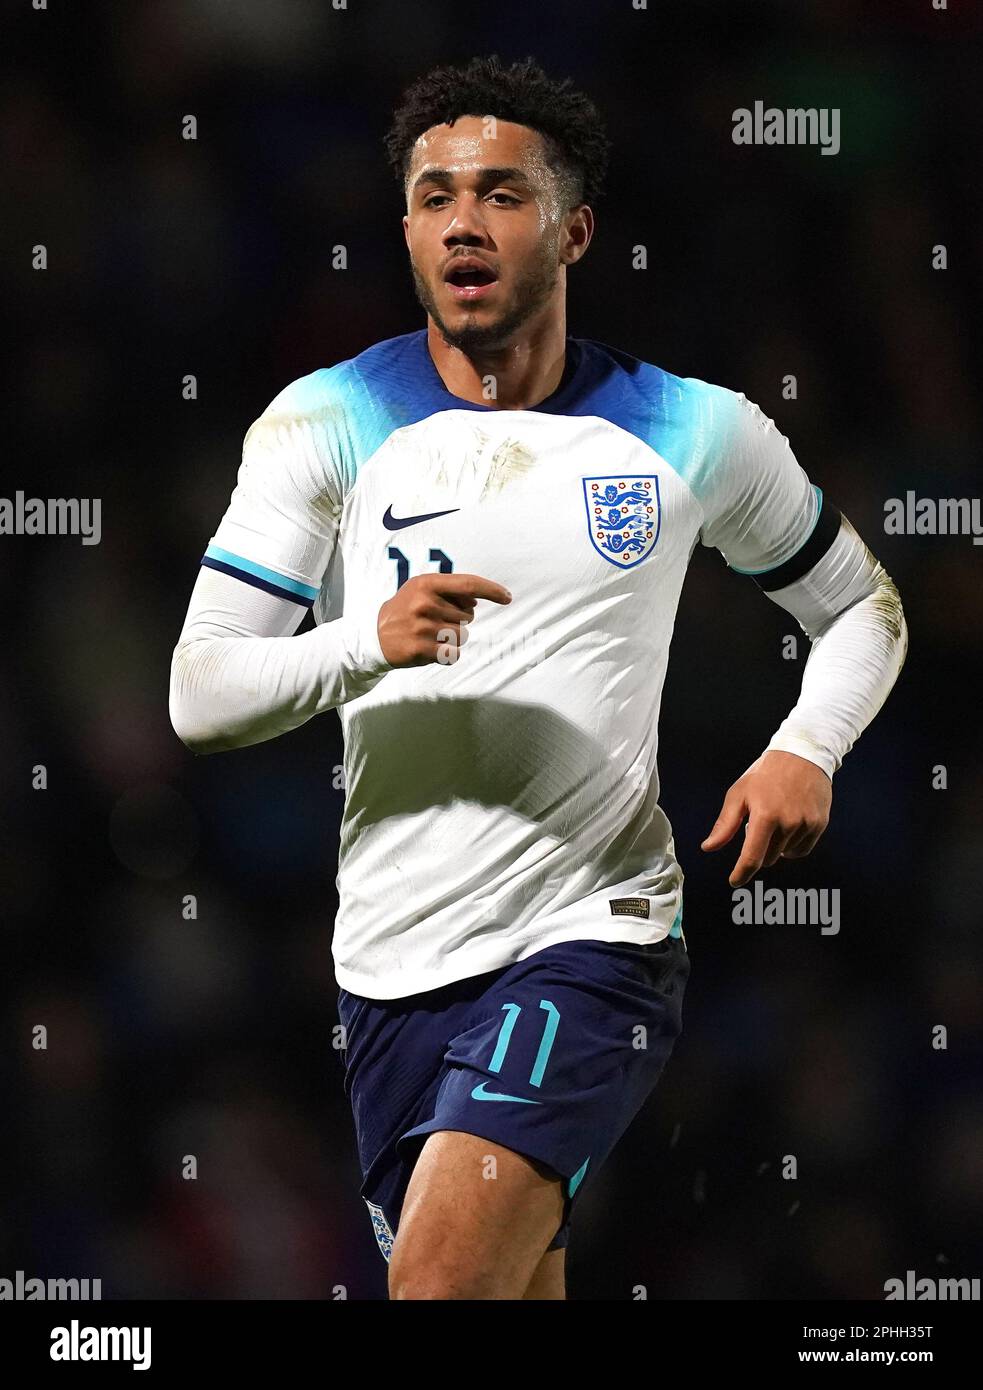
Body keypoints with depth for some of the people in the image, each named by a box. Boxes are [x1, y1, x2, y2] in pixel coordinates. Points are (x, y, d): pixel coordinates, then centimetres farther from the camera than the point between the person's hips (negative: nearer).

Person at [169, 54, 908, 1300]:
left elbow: (861, 606, 19)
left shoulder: (696, 434, 4)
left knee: (439, 1281, -24)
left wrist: (805, 750, -1)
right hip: (391, 963, 3)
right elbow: (198, 697, -3)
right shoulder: (325, 424, 2)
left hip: (592, 942, -2)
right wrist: (368, 643, -22)